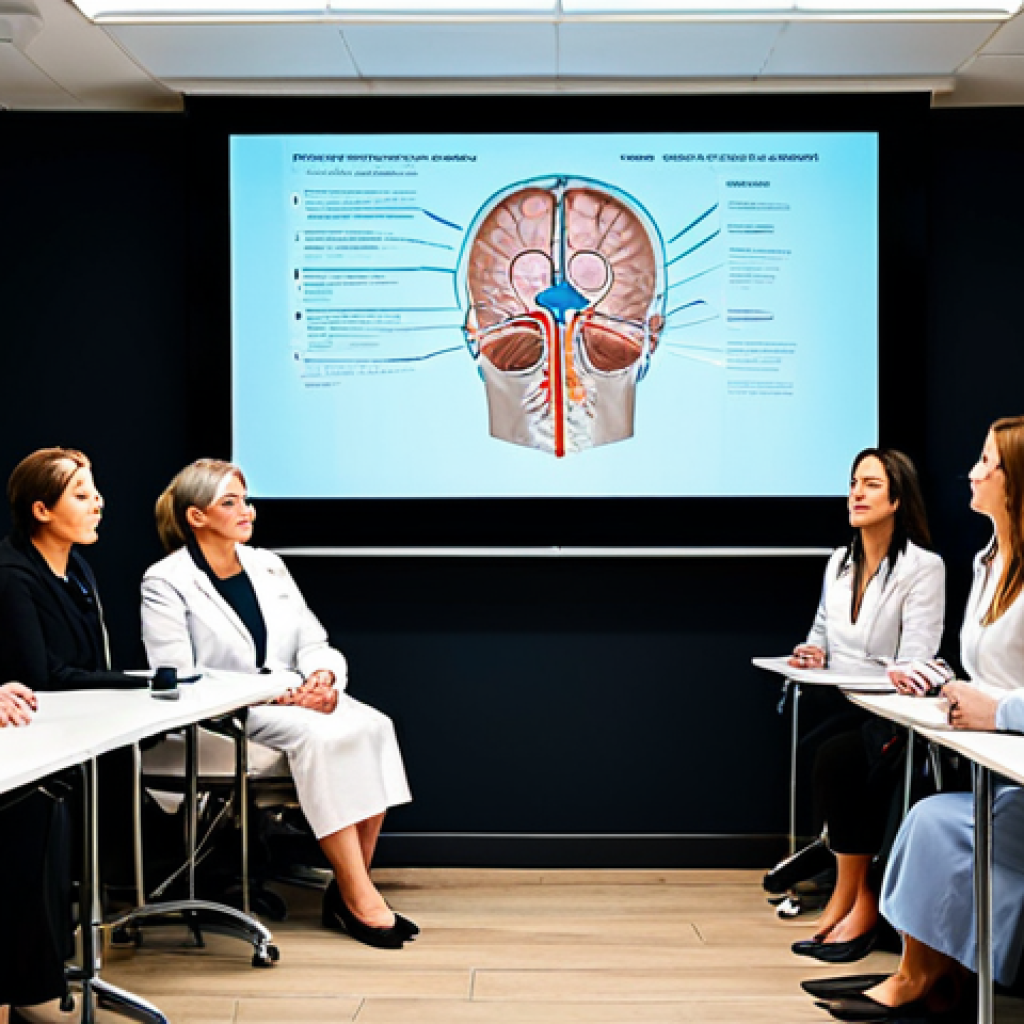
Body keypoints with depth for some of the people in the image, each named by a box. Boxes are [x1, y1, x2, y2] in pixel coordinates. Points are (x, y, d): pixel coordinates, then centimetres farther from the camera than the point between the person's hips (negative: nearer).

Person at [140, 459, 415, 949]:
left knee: (373, 726, -24)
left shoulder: (267, 565, 16)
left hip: (295, 699, 6)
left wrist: (323, 676, -11)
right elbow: (177, 681, -12)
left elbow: (313, 643, 14)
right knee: (320, 737, -33)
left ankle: (349, 886, -18)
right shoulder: (165, 583, -3)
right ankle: (358, 899, -26)